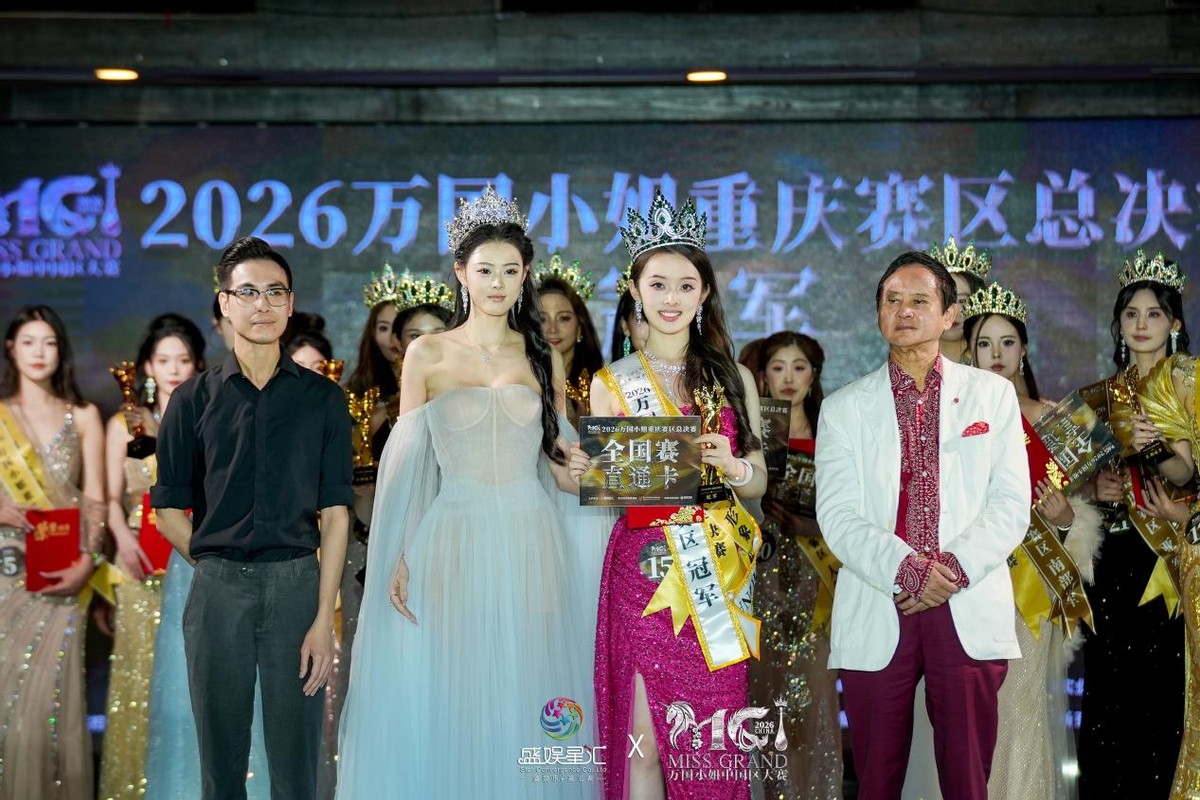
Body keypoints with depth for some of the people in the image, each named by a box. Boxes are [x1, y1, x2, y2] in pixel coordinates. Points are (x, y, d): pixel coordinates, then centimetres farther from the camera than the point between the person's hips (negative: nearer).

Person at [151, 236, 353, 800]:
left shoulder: (322, 398, 4)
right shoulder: (193, 399, 6)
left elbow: (335, 512, 0)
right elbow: (168, 510, 10)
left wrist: (324, 618, -7)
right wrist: (219, 565, 4)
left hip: (297, 585, -1)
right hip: (217, 590, 1)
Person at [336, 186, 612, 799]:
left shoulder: (542, 358, 9)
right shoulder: (427, 354, 4)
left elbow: (559, 465, 10)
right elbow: (407, 466, 2)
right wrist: (398, 558, -5)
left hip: (529, 547, 2)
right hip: (453, 546, -1)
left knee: (524, 700, 3)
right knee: (449, 699, 1)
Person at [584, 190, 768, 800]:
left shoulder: (734, 378, 8)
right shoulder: (611, 383, 5)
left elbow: (758, 484, 8)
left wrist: (731, 467, -13)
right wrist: (583, 473, -14)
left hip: (719, 576, 1)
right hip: (644, 574, -1)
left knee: (712, 740, 3)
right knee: (643, 742, -3)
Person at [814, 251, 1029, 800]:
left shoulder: (992, 394, 11)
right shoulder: (843, 408, 9)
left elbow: (1012, 504, 3)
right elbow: (837, 514, -1)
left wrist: (956, 567, -12)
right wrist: (905, 568, -16)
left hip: (970, 613, 0)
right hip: (876, 615, 0)